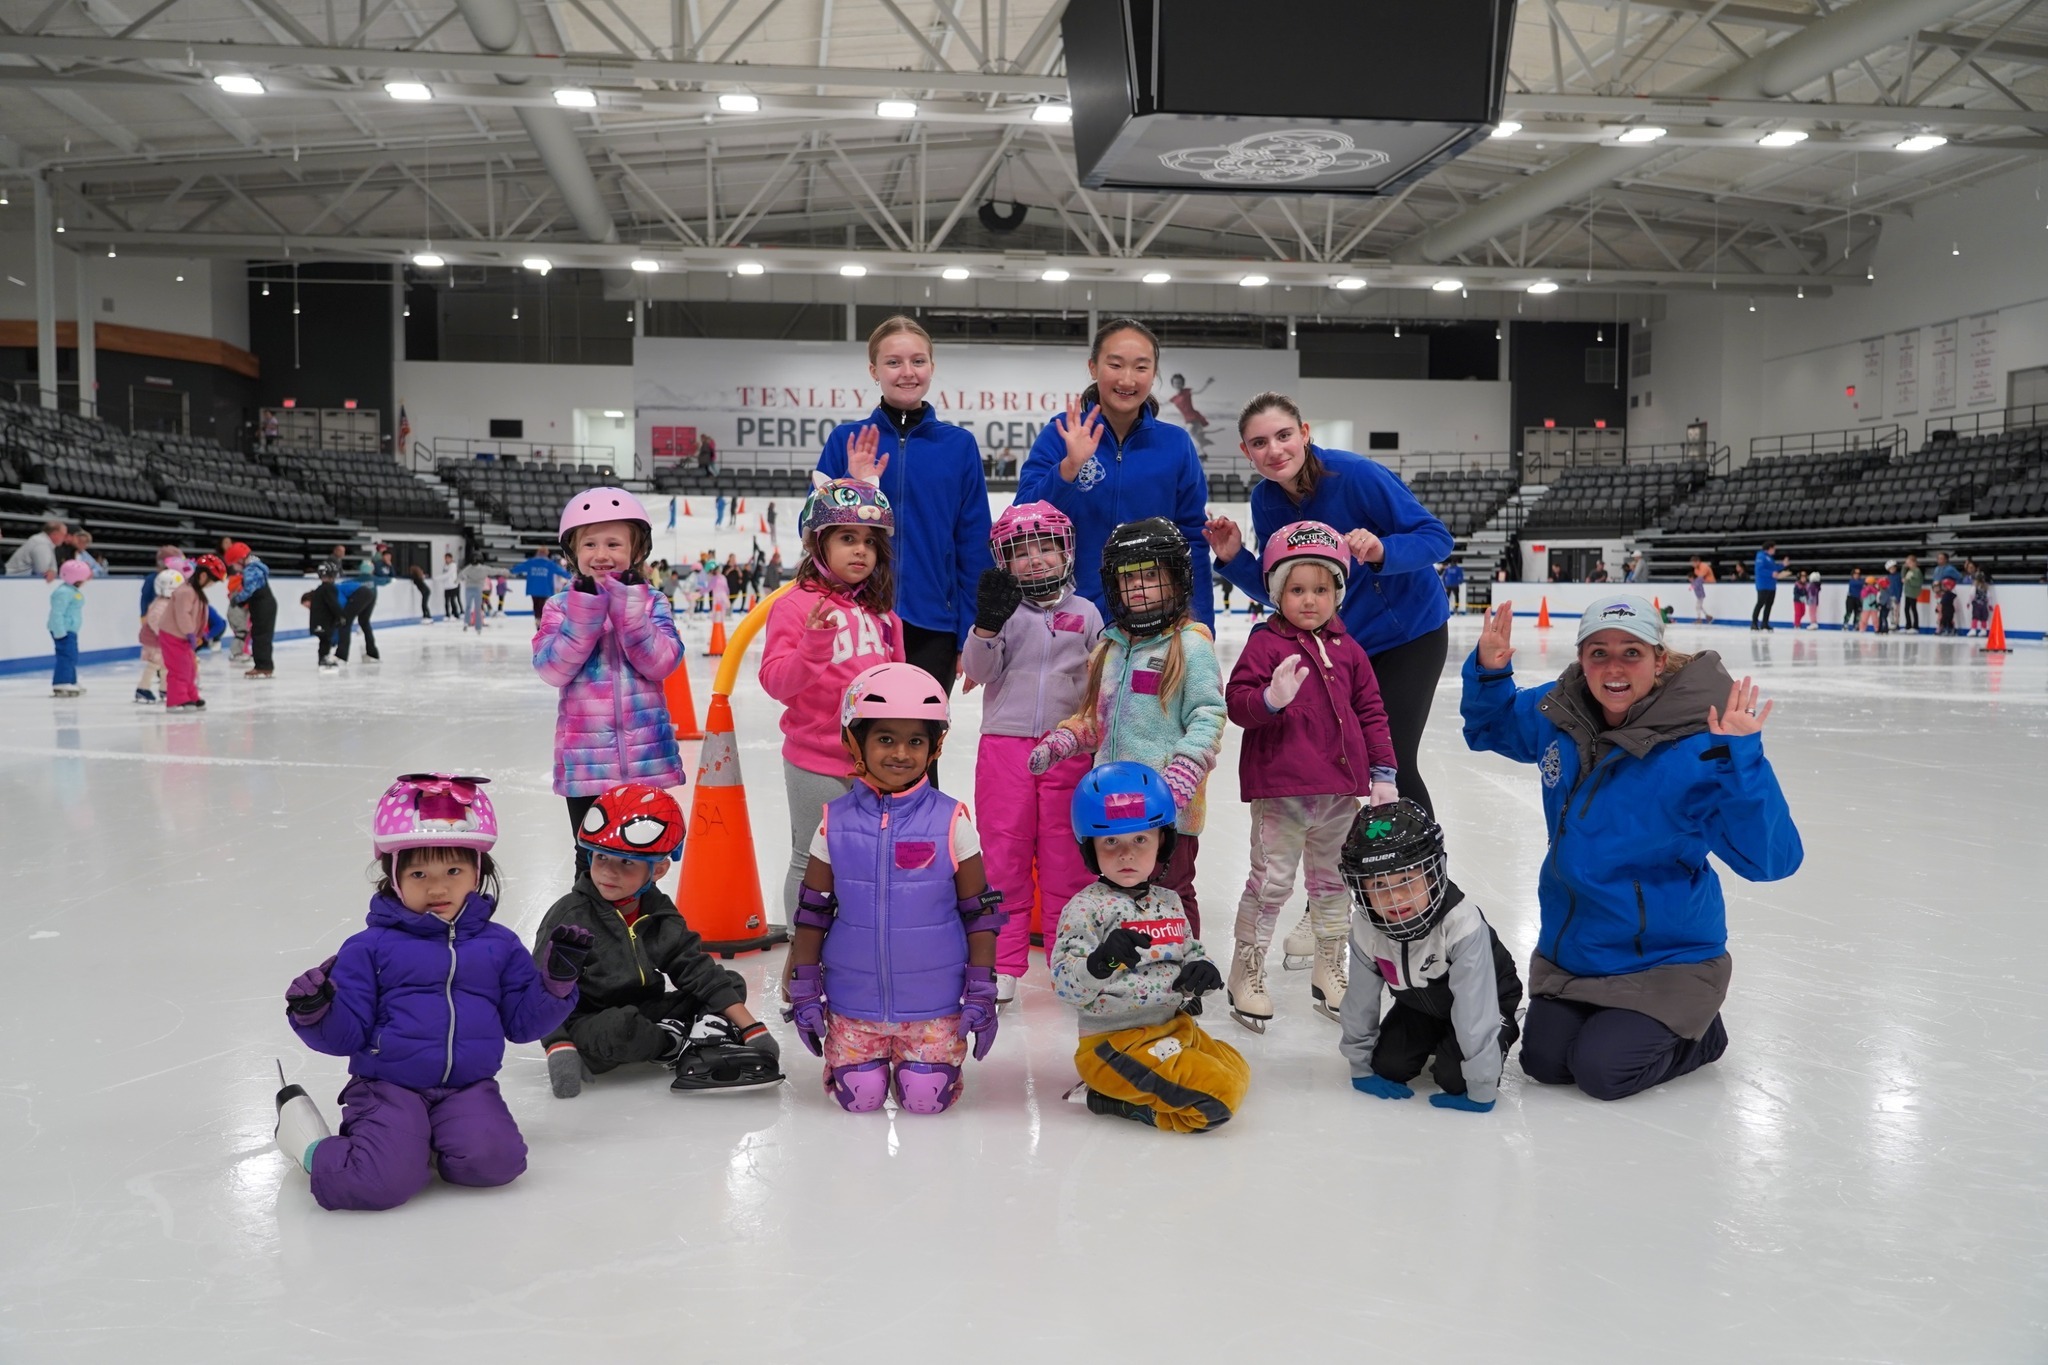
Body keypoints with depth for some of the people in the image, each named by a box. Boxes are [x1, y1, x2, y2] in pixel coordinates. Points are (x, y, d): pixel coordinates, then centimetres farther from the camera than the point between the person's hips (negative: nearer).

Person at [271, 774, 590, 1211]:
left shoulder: (499, 945, 10)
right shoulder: (370, 947, 3)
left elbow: (523, 1023, 11)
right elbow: (347, 1035, 2)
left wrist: (557, 980, -4)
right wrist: (316, 1014, -19)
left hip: (468, 1088, 2)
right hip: (388, 1087, -2)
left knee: (494, 1160, -27)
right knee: (386, 1181, -27)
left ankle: (418, 1145, 2)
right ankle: (315, 1147, 5)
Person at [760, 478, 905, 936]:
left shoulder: (882, 612, 10)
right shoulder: (796, 605, -10)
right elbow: (775, 680, -18)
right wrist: (812, 644, -34)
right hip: (817, 765, -6)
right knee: (813, 864, 6)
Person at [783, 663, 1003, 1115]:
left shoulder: (951, 822, -7)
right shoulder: (835, 824, -3)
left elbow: (980, 913, -2)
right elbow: (811, 912, 4)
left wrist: (982, 993, -3)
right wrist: (803, 991, 3)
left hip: (934, 1006, -1)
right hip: (852, 1004, 1)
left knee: (926, 1099, -6)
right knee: (859, 1097, -3)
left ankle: (919, 1061, 28)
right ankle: (867, 1059, 31)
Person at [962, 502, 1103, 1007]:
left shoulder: (1086, 614, 7)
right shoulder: (1003, 609, 4)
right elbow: (977, 671, -7)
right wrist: (987, 622, -20)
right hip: (1005, 743, 0)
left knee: (1067, 856, 6)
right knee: (1004, 854, 3)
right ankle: (1002, 963, 13)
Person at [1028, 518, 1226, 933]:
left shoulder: (1190, 644, -8)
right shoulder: (1110, 645, 14)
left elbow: (1207, 718, -12)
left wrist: (1179, 779, -22)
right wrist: (1059, 742, 5)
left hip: (1168, 805, -7)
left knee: (1171, 894, 3)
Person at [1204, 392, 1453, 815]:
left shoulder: (1356, 474, -24)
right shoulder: (1265, 501, -7)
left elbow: (1436, 537, -21)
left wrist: (1382, 551, -39)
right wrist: (1234, 559, -17)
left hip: (1409, 633, -6)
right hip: (1339, 642, 6)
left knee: (1391, 763, -9)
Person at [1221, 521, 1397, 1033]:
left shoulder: (1347, 650, 9)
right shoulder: (1265, 645, -6)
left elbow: (1370, 712, 14)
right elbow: (1237, 700, -13)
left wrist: (1383, 772, 9)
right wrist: (1270, 699, -34)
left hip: (1340, 788, 5)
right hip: (1280, 788, -5)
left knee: (1333, 882, 16)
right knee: (1271, 881, -1)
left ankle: (1330, 973, 30)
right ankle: (1246, 974, 13)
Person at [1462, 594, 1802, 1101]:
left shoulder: (1696, 748, -25)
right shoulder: (1556, 713, -9)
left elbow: (1770, 859, -30)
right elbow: (1490, 729, 12)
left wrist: (1741, 758, -42)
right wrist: (1488, 672, -8)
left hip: (1665, 957, -5)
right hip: (1571, 945, 5)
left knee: (1601, 1071, -13)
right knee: (1543, 1062, 1)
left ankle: (1698, 1031, 17)